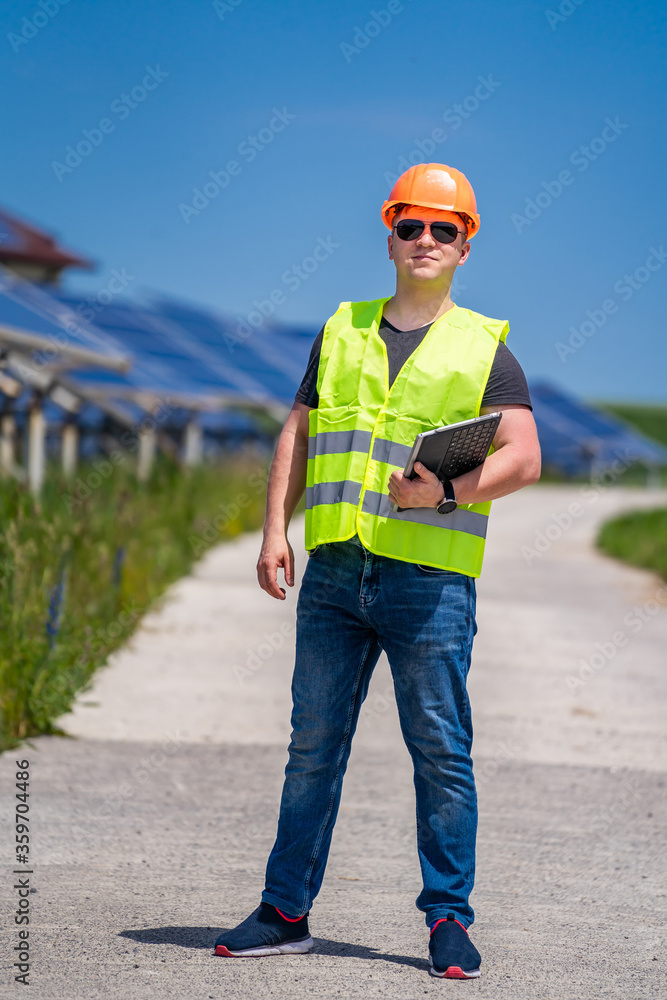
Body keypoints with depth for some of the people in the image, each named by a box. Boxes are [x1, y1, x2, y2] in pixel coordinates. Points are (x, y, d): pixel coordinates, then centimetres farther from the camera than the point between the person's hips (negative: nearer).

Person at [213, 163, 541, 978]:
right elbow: (297, 437, 16)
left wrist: (451, 492, -20)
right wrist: (275, 530, 4)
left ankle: (449, 920, 5)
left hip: (430, 580, -3)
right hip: (334, 574, 3)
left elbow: (523, 458, -4)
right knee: (313, 745, 6)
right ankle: (285, 912, 13)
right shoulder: (342, 332, 16)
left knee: (441, 752, -3)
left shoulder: (483, 349, 5)